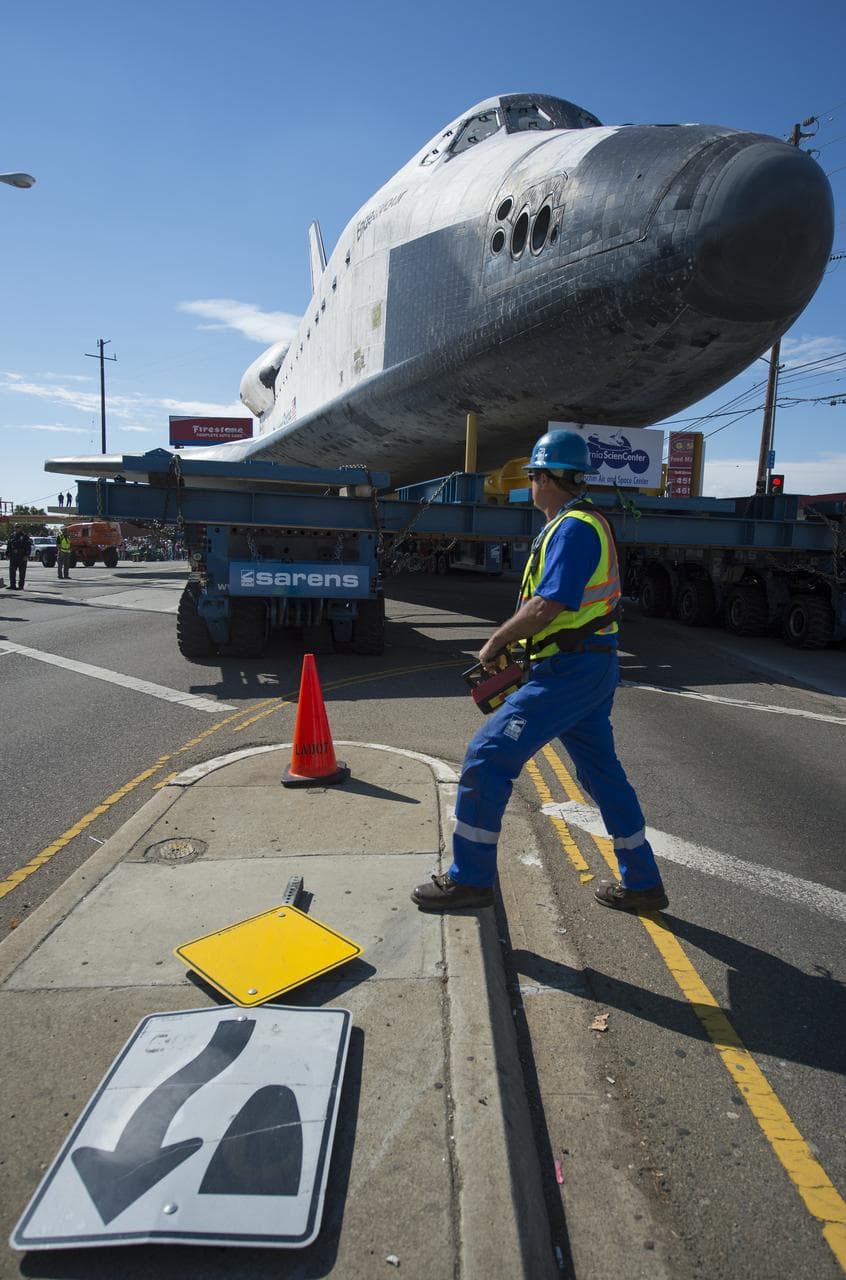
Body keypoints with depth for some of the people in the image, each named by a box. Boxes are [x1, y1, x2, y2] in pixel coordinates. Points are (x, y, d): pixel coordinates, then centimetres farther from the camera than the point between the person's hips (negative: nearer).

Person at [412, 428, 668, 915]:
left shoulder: (573, 528, -16)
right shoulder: (588, 523, 17)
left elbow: (546, 607, -25)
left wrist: (495, 643, -11)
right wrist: (513, 644, 14)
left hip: (569, 671, -11)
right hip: (593, 667, 11)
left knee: (488, 755, -7)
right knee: (603, 772, 18)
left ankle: (471, 878, 3)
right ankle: (642, 884, 29)